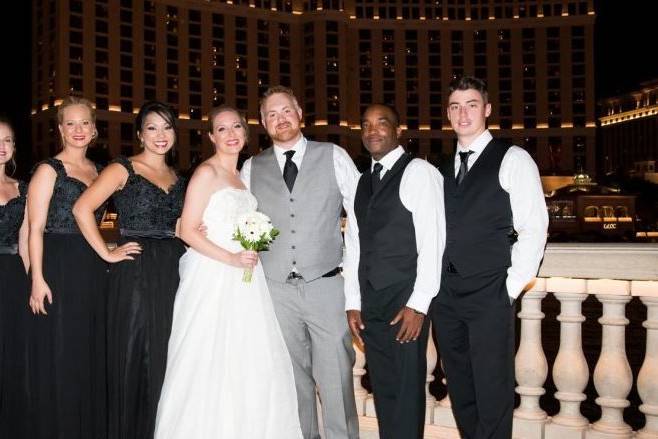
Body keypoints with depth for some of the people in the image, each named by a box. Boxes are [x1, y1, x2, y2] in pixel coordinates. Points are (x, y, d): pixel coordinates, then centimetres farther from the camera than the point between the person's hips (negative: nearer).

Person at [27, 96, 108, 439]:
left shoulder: (98, 171, 14)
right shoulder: (49, 170, -4)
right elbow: (36, 228, -10)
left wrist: (108, 251, 12)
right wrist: (38, 279, -17)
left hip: (92, 272, 6)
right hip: (57, 271, -6)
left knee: (91, 355, 11)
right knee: (58, 357, 0)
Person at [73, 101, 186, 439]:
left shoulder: (176, 178, 15)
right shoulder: (123, 169, -3)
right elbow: (82, 209, -13)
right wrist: (108, 254, -13)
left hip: (172, 274, 5)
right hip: (136, 274, -5)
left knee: (167, 359, 9)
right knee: (135, 358, 1)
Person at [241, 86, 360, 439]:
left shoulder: (334, 157, 4)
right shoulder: (251, 168, 9)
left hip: (326, 286, -2)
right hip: (276, 290, 2)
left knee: (336, 378, 1)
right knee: (294, 379, 11)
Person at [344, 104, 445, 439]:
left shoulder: (419, 172, -5)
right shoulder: (362, 182, 16)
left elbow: (432, 240, -11)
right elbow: (353, 245, 15)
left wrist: (418, 304, -16)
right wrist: (353, 302, 9)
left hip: (406, 303, -6)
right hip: (370, 304, 6)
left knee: (406, 388, 1)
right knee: (382, 389, 12)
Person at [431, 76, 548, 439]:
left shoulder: (512, 159, -1)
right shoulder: (443, 168, 15)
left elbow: (533, 228, -5)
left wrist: (512, 287, -9)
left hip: (489, 297, -5)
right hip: (445, 296, 5)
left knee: (492, 389, -3)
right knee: (460, 389, 12)